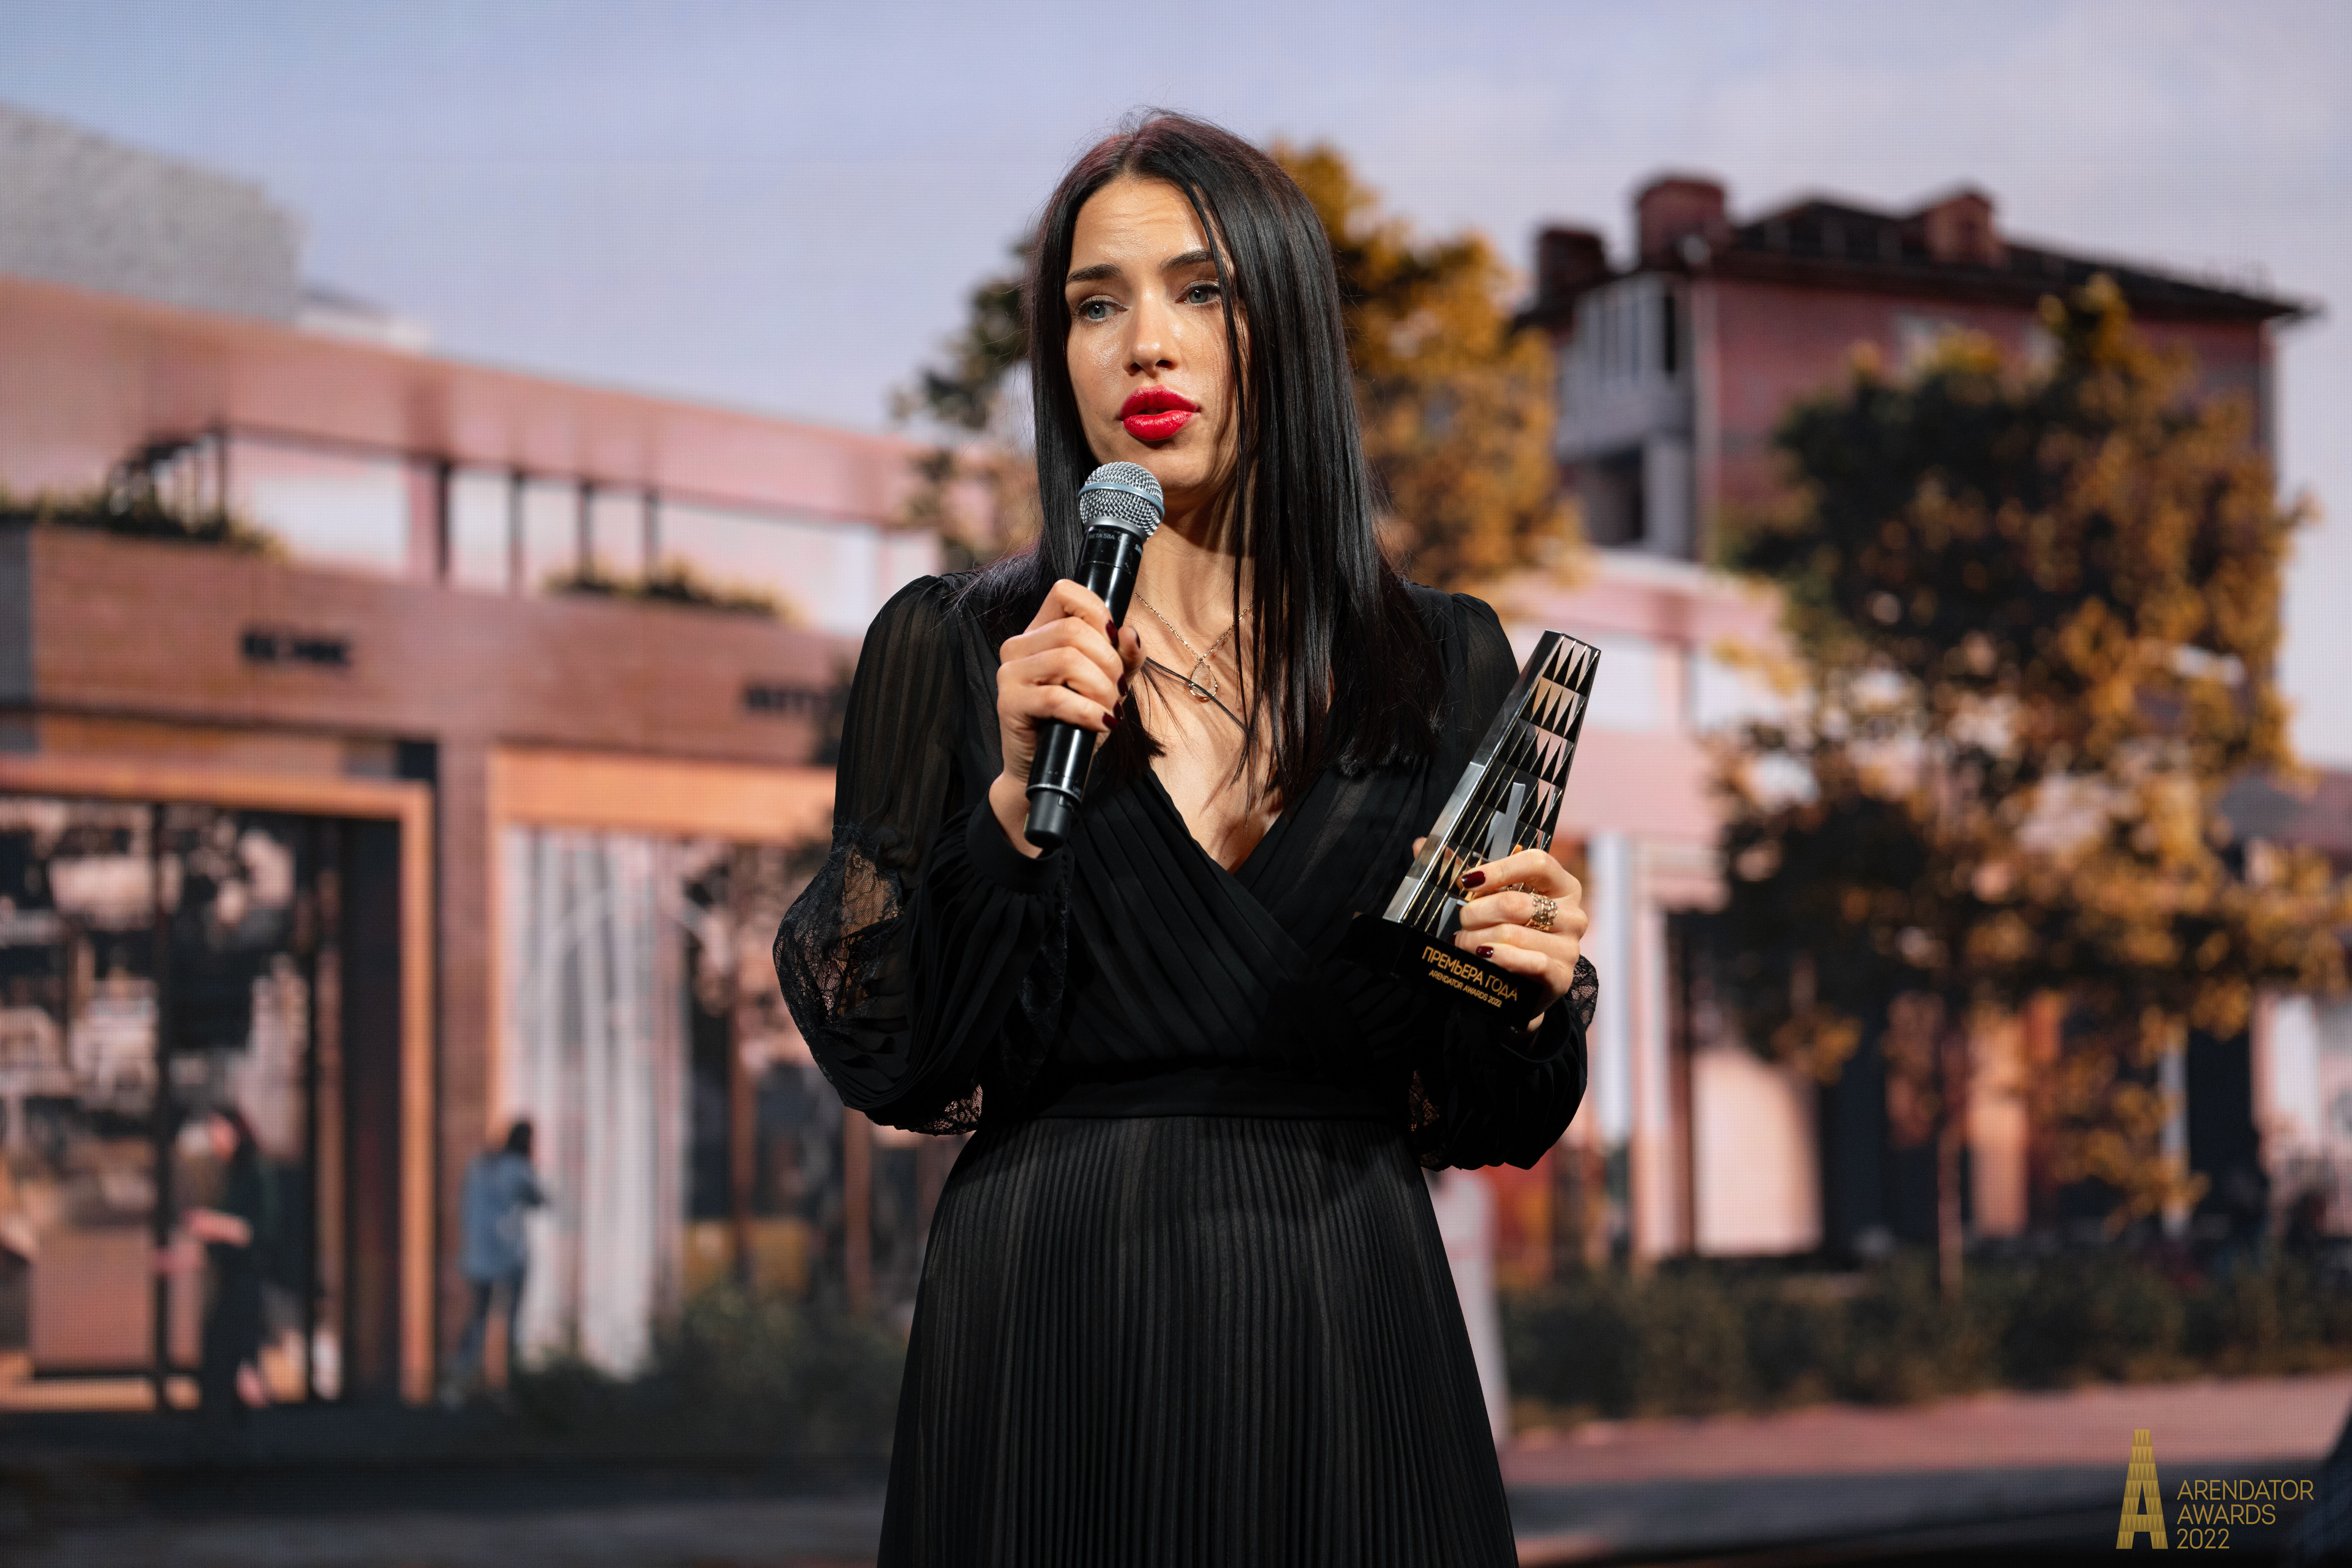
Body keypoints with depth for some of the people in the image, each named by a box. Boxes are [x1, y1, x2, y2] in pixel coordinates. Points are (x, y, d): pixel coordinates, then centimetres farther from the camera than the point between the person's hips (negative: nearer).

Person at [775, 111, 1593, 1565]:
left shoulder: (1446, 665, 6)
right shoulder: (950, 649, 3)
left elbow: (1491, 1119, 8)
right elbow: (889, 1062, -5)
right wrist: (1019, 793, -16)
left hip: (1350, 1326, 2)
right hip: (1053, 1335, -1)